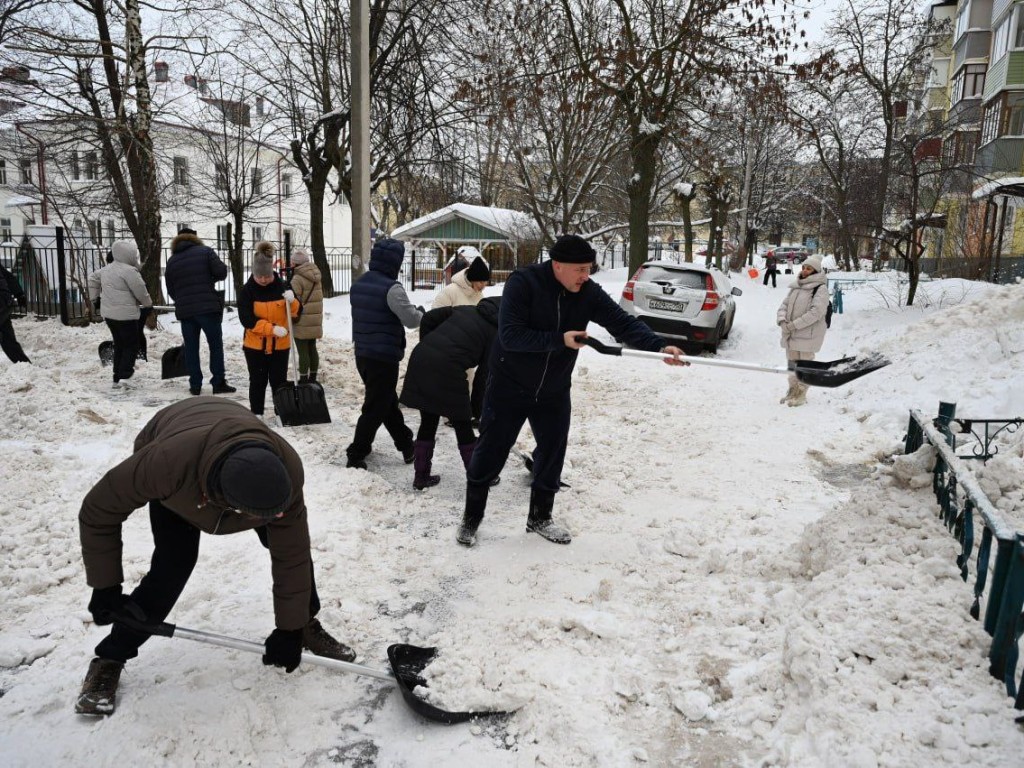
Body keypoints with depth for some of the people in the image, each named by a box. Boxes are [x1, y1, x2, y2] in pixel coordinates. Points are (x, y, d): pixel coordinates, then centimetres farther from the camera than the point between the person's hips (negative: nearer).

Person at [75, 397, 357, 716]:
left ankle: (307, 625, 16)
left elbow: (291, 556, -26)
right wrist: (106, 588, -22)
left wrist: (290, 629, -17)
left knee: (294, 543, -8)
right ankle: (110, 658, 4)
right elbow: (97, 511, -28)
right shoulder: (167, 463, -48)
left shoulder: (286, 470, -40)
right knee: (173, 565, -18)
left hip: (244, 447, 2)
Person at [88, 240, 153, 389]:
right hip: (125, 315, -8)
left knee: (119, 345, 15)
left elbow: (93, 279, 26)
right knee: (131, 346, -1)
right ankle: (124, 376, -12)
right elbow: (141, 292, -13)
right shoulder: (129, 271, -16)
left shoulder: (107, 269, 12)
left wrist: (95, 299, 32)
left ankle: (117, 379, 17)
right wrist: (149, 305, 5)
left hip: (108, 314, 8)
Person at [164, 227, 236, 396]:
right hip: (208, 307, -4)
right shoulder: (205, 251, 0)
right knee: (215, 345, 4)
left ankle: (195, 385, 10)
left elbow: (170, 289, 13)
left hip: (184, 310, 4)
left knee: (191, 347, 9)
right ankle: (218, 383, 3)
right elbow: (221, 271, -9)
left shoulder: (171, 261, 12)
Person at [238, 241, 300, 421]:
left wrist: (292, 301, -22)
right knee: (258, 381, 9)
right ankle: (256, 413, 21)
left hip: (280, 344, 1)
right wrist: (271, 328, -26)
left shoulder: (282, 286, -4)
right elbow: (246, 319, -16)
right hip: (255, 345, -1)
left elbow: (297, 312, 0)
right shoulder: (247, 290, -10)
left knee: (279, 380, 8)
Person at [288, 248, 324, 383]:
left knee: (303, 352, -2)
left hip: (302, 323, -8)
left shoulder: (297, 279, -16)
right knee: (312, 349, 15)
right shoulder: (315, 278, 10)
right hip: (315, 322, 8)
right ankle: (312, 378, 22)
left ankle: (303, 380, 3)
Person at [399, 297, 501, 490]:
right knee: (463, 426, 12)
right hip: (447, 370, -6)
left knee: (428, 423, 19)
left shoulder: (465, 310, 20)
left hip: (420, 360, 6)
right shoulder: (496, 333, 5)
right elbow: (484, 373, 3)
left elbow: (429, 318, 14)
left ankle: (421, 476, 27)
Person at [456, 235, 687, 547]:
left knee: (552, 452, 10)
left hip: (554, 391, 4)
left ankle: (540, 517, 30)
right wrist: (560, 339, -34)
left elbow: (623, 322, -15)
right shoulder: (523, 283, -22)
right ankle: (471, 517, 24)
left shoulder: (588, 293, -9)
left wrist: (659, 346, -30)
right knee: (490, 452, 5)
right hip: (509, 386, -4)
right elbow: (510, 336, -29)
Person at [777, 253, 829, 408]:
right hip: (791, 333, 7)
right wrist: (782, 320, -9)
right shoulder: (796, 286, 11)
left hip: (808, 334, -7)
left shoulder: (820, 288, -10)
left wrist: (794, 325, -21)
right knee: (792, 363, 16)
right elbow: (784, 304, 10)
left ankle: (801, 395, 12)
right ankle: (792, 391, 30)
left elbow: (816, 312, -20)